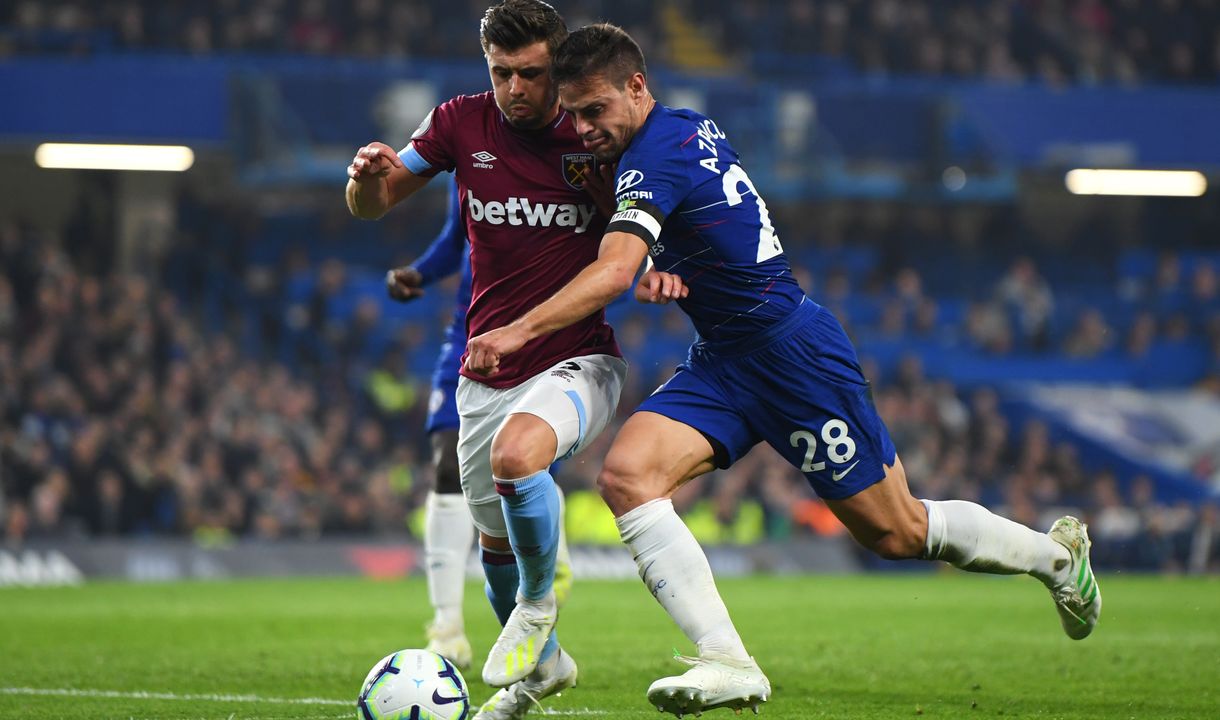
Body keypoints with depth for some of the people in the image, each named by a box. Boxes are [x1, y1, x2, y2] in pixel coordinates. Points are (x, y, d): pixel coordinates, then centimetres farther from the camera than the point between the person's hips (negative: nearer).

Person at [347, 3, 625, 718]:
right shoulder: (463, 122, -1)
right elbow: (372, 206, 8)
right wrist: (370, 175, -17)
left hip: (579, 359, -4)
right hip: (488, 373, 4)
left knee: (516, 452, -35)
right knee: (496, 541, 14)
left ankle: (538, 604, -9)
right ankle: (542, 662, 42)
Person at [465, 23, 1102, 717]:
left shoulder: (655, 156, -22)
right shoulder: (694, 126, 6)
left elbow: (612, 271, -36)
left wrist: (519, 330, -42)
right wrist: (666, 270, 1)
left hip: (793, 350, -9)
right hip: (723, 360, 9)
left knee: (896, 532, 3)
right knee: (626, 474, -13)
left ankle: (1055, 553, 27)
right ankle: (728, 663, -18)